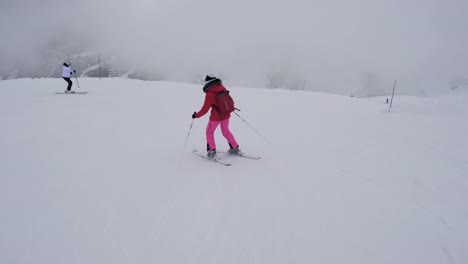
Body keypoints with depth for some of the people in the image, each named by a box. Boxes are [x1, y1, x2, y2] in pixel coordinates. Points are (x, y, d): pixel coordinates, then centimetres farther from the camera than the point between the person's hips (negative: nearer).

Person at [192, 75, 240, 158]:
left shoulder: (209, 94, -17)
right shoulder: (222, 88, -2)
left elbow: (205, 109, -14)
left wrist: (196, 115, -1)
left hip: (216, 117, -5)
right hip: (226, 115, 6)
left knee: (209, 132, 16)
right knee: (226, 131, 25)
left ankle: (212, 151, 8)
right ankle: (235, 148, 28)